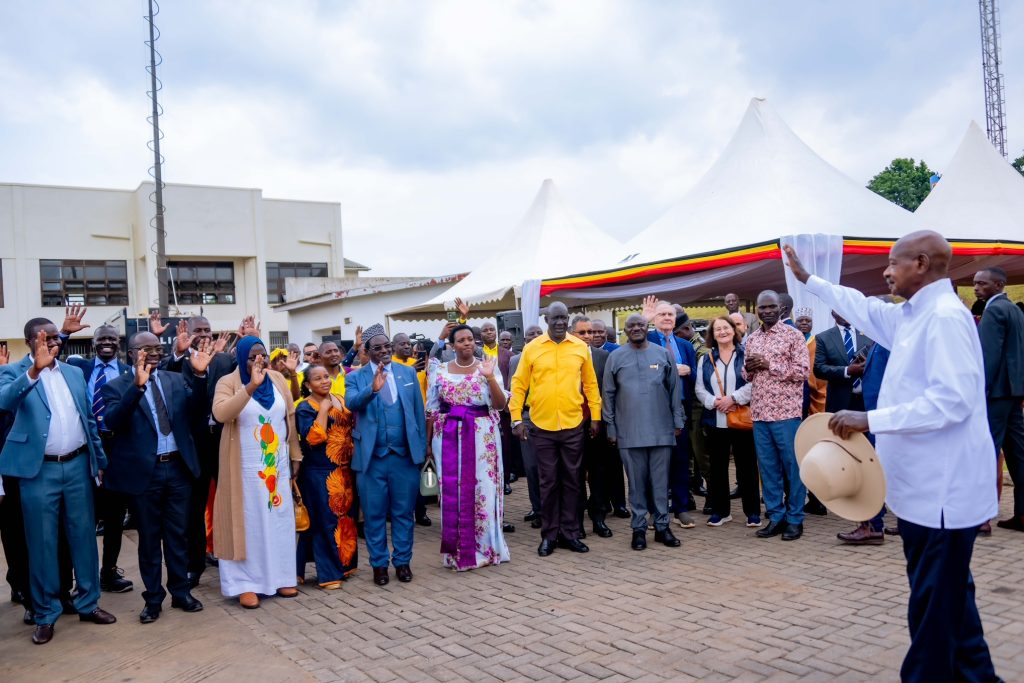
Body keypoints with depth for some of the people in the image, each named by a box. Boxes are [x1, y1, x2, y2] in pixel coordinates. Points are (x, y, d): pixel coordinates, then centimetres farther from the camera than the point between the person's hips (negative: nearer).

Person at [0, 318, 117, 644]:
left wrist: (99, 459, 12)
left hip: (77, 465, 4)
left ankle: (88, 603, 23)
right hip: (39, 470, -4)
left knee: (84, 536, 10)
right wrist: (34, 369, -42)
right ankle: (46, 614, 18)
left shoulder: (74, 373, 10)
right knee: (42, 543, 5)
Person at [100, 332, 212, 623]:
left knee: (178, 534, 13)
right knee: (149, 538, 10)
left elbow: (199, 410, -4)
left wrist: (200, 375, -19)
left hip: (178, 468, 3)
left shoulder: (175, 380, 7)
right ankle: (153, 598, 22)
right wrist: (137, 385, -34)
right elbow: (112, 422, -21)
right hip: (144, 472, -3)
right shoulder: (117, 386, -4)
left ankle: (181, 592, 25)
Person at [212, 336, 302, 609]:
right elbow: (220, 413, -28)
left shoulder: (278, 379, 3)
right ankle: (246, 583, 10)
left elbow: (290, 417, 8)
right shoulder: (228, 383, -9)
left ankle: (279, 576, 21)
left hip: (277, 465, 4)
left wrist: (295, 456, 8)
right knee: (247, 522, 2)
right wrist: (251, 386, -37)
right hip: (245, 468, -4)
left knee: (278, 519, 10)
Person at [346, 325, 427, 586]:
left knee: (403, 512, 10)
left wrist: (422, 447, 5)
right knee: (374, 514, 7)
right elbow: (352, 404, -19)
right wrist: (372, 389, -37)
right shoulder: (356, 377, 1)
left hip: (405, 455, 1)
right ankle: (379, 564, 21)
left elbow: (418, 412, 8)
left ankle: (403, 561, 22)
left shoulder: (408, 372, 6)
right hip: (372, 456, -1)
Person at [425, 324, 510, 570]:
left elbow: (500, 405, -7)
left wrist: (490, 377, -19)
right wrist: (428, 441, 7)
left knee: (482, 489, 2)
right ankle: (457, 550, 16)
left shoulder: (487, 367, 0)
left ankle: (485, 547, 17)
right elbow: (432, 409, 8)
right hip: (448, 437, 1)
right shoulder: (440, 370, 5)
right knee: (452, 492, 3)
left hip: (482, 437, -1)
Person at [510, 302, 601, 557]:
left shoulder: (581, 347, 3)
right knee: (548, 482, 8)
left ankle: (570, 532, 21)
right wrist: (516, 419, -3)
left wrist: (595, 416, 7)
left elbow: (590, 383, 9)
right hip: (542, 427, -1)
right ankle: (549, 535, 18)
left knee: (571, 481, 9)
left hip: (573, 426, 1)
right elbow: (519, 384, 1)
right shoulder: (532, 348, -1)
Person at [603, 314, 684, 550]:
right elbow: (609, 395, 6)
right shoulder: (616, 357, 4)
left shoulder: (663, 354, 6)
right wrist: (611, 428, 4)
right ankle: (639, 528, 14)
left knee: (661, 481, 7)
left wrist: (678, 421, 6)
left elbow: (674, 390, 9)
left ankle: (662, 526, 17)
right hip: (629, 432, -1)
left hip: (661, 430, 1)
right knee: (637, 482, 5)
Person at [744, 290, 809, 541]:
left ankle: (795, 519, 12)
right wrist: (749, 368, -3)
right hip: (759, 412, 5)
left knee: (792, 466, 2)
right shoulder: (751, 340, 14)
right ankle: (776, 517, 18)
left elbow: (802, 371, -10)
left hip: (786, 411, -5)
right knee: (768, 467, 9)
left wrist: (769, 364, -14)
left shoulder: (793, 335, -3)